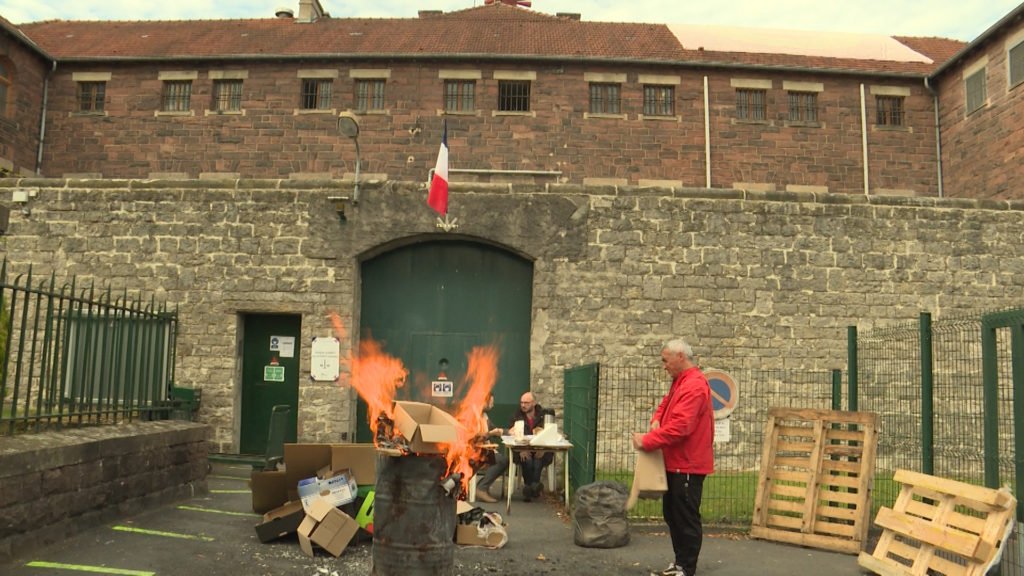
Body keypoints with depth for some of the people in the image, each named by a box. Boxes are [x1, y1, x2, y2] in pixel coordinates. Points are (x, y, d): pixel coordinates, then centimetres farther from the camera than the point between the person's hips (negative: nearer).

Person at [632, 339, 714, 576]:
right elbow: (665, 405, 23)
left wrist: (647, 441, -22)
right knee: (672, 514, 17)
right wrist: (656, 420, 0)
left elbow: (679, 426, -28)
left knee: (687, 518, -2)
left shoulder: (694, 386, -21)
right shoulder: (680, 382, 13)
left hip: (688, 465, -10)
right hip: (675, 463, 10)